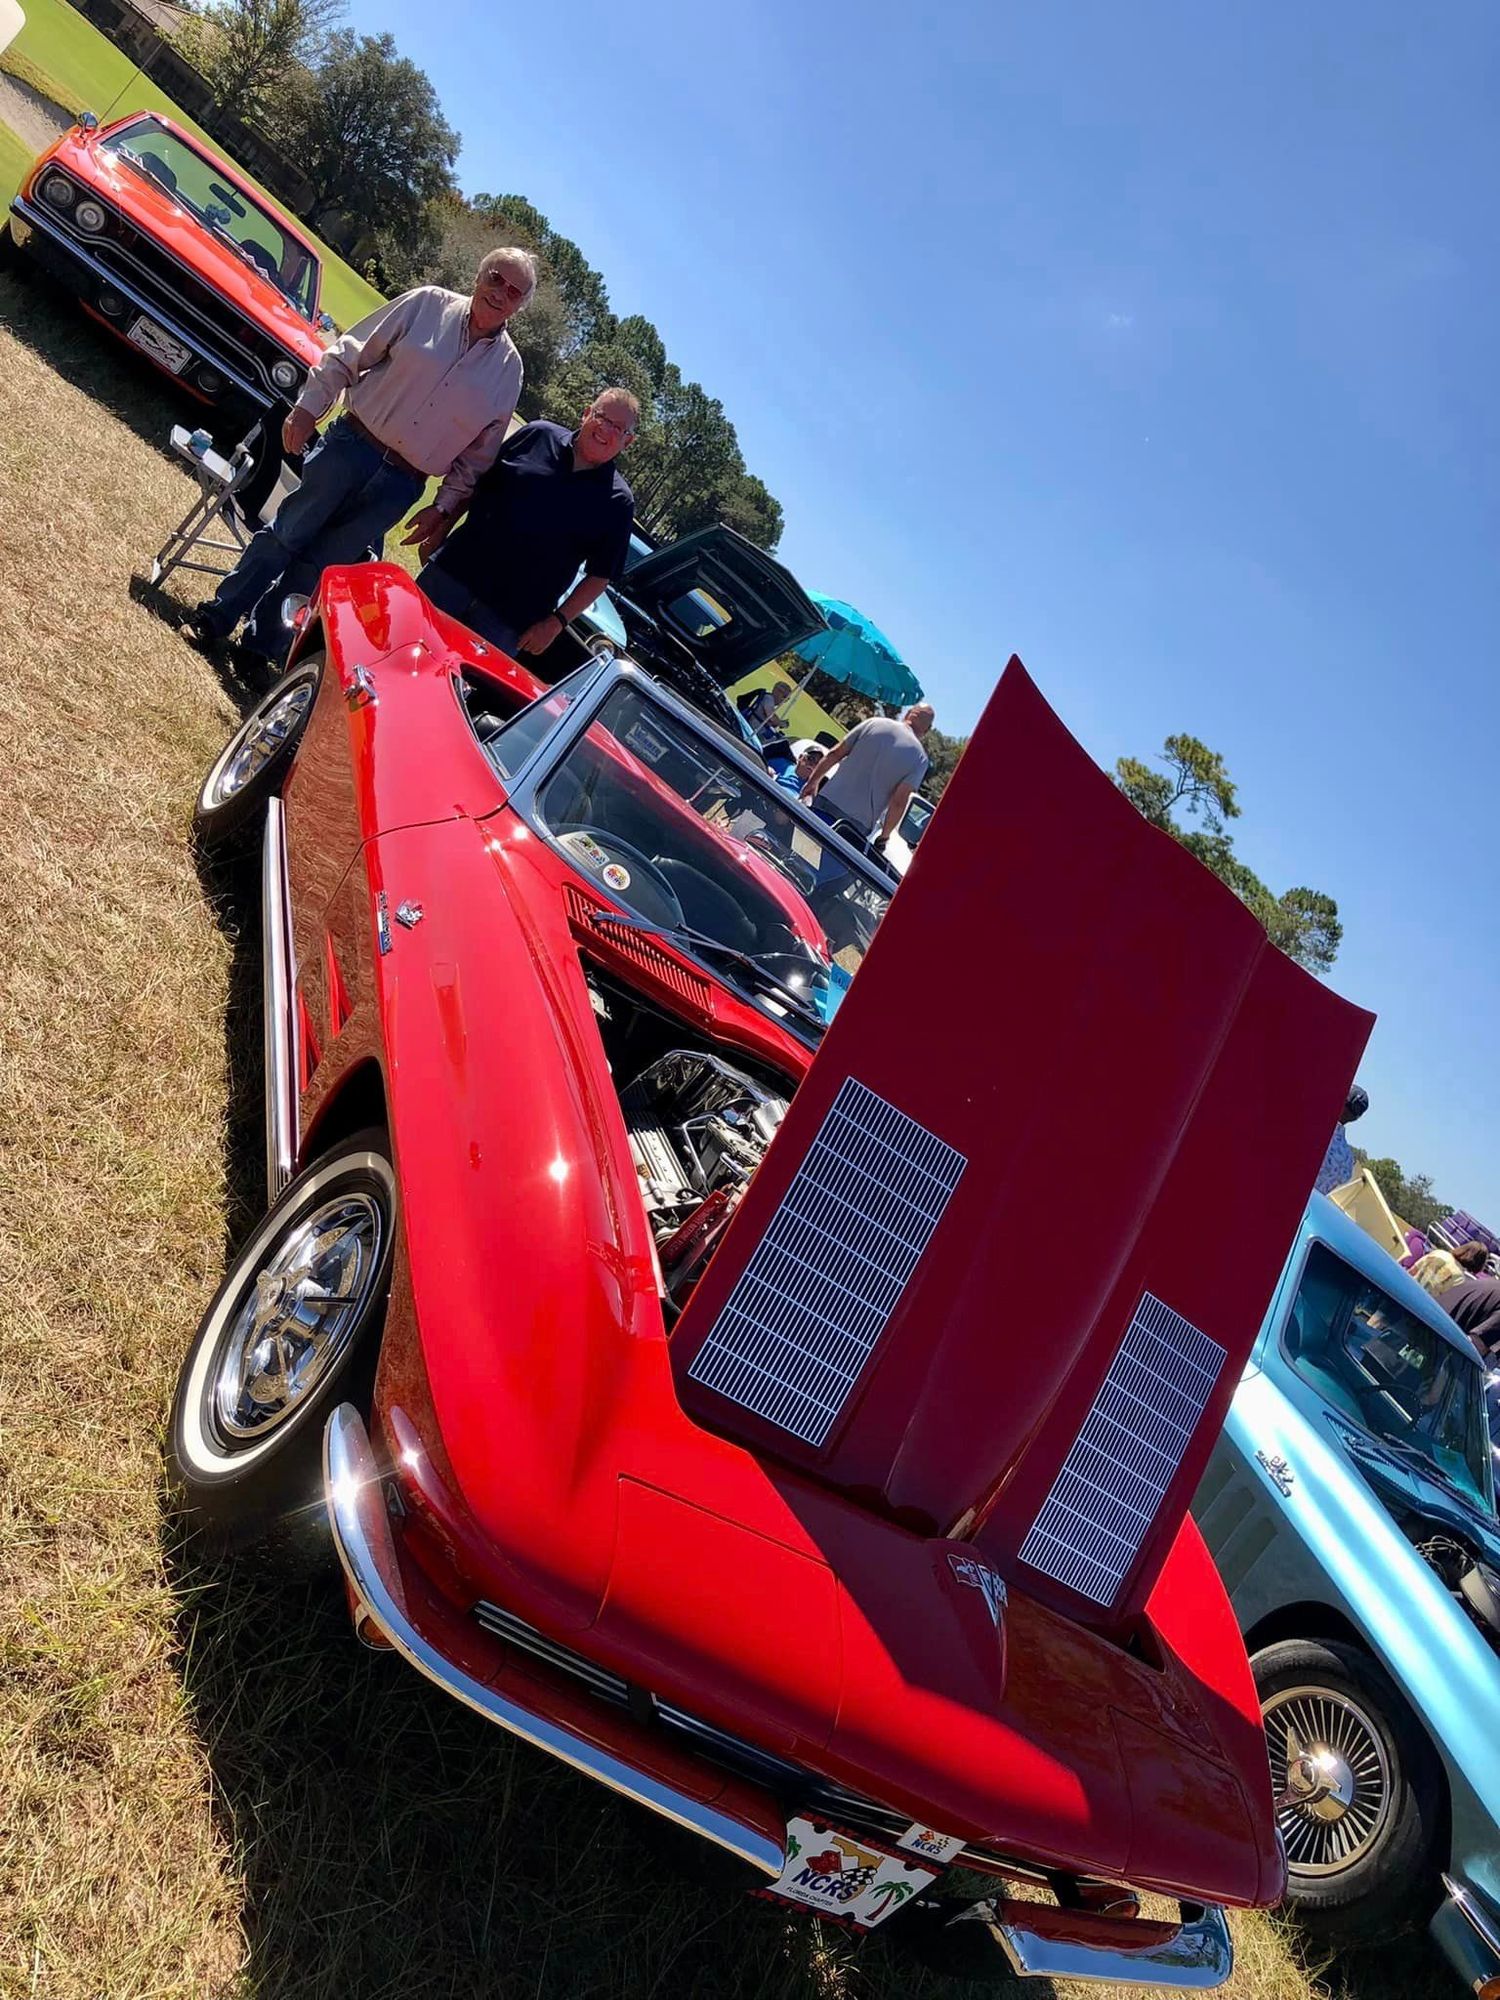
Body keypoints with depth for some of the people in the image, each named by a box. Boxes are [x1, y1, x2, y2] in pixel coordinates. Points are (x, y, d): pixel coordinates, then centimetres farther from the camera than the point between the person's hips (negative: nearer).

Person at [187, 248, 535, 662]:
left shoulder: (509, 368, 3)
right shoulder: (428, 305, -2)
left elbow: (480, 450, 7)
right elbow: (349, 355, 1)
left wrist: (445, 506, 3)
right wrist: (308, 406, -6)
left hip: (401, 485, 1)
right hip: (350, 445, -1)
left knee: (319, 565, 7)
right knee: (286, 534, 5)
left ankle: (262, 645, 20)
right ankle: (216, 617, 19)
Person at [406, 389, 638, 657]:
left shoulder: (618, 501, -3)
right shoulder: (538, 435, 3)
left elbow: (600, 575, -2)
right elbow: (477, 484, 12)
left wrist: (556, 622, -9)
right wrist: (439, 532, 10)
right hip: (452, 571, 3)